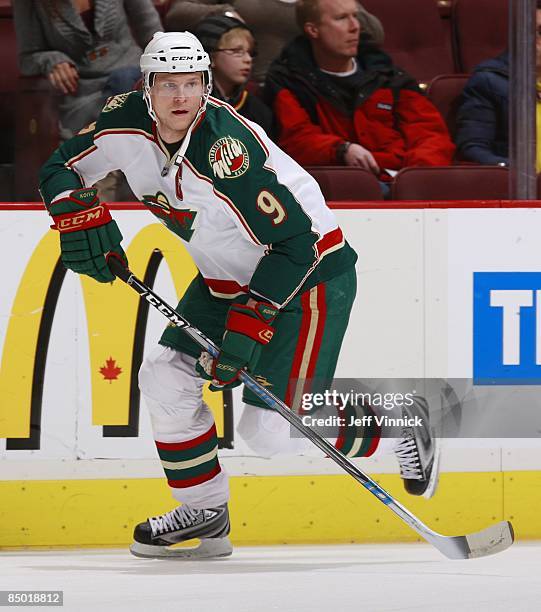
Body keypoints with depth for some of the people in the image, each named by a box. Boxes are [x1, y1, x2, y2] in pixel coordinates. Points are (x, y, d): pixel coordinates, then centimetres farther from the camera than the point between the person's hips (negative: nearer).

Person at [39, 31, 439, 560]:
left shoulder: (227, 148, -31)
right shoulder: (128, 123, -10)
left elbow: (295, 241, -29)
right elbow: (59, 169, 3)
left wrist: (254, 318, -32)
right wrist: (78, 213, -18)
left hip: (309, 273, -8)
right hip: (227, 278, 8)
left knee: (269, 428, -12)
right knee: (164, 377, 1)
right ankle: (205, 514, 15)